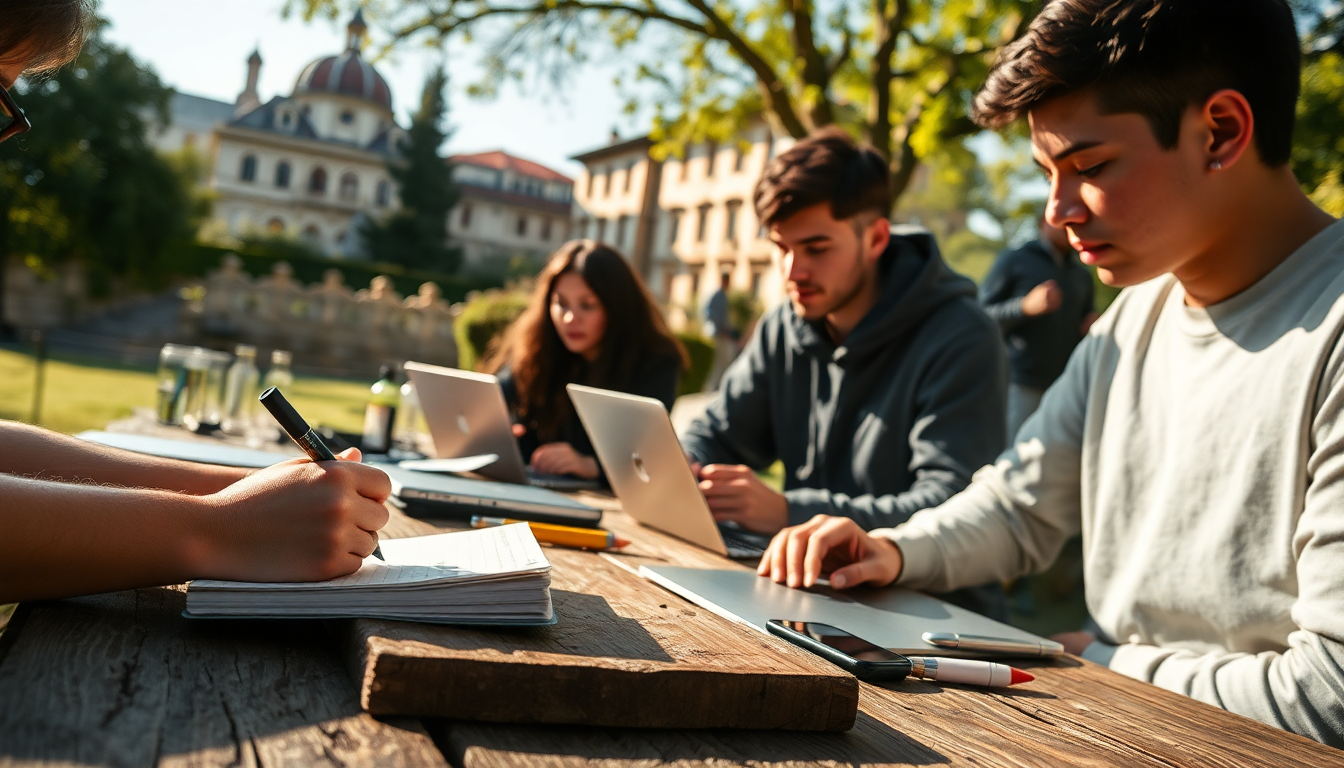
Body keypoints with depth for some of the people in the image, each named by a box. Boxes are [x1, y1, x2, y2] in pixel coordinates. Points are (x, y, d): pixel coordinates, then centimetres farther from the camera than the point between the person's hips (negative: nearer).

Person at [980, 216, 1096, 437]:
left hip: (1066, 389, 4)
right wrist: (1025, 306, -15)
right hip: (1020, 386, -4)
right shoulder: (1013, 260, 7)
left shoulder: (1083, 276, 21)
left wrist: (1093, 328, 5)